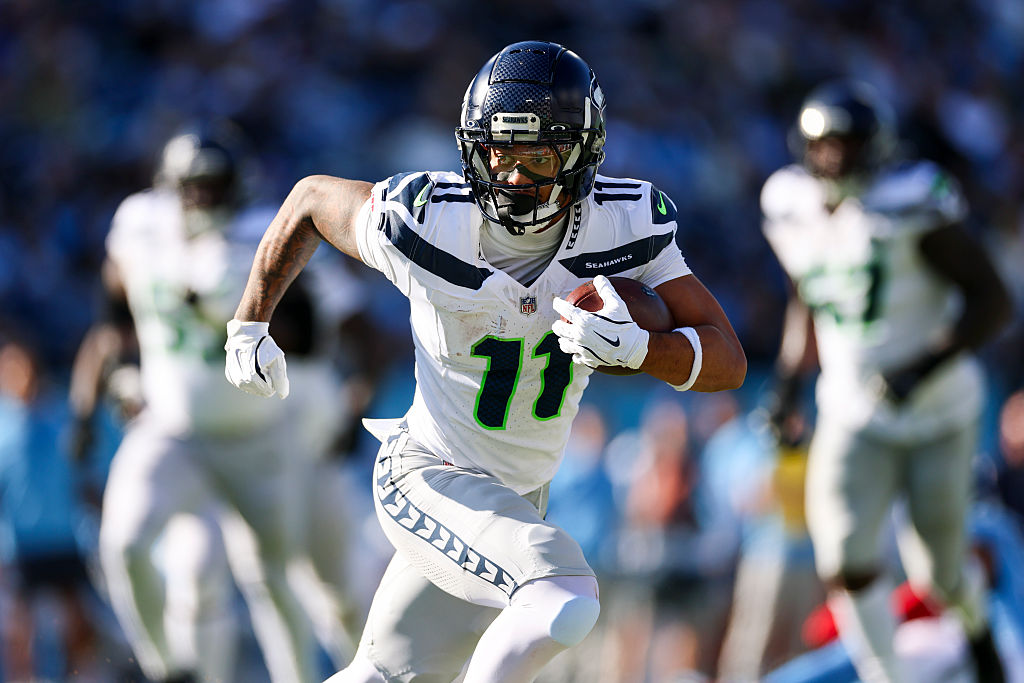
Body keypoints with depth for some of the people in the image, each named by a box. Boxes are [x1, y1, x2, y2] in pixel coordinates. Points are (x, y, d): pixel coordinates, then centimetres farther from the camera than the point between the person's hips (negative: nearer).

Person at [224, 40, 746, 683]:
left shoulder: (627, 226, -16)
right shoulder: (427, 220, -22)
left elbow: (730, 361, -17)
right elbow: (311, 198, -2)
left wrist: (635, 347, -36)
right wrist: (249, 327, 1)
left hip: (518, 499, 5)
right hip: (433, 477, -5)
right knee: (564, 604, -30)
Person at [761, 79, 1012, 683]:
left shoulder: (909, 208, -18)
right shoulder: (795, 210, 0)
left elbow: (992, 298, -16)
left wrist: (927, 366, -26)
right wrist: (790, 384, 6)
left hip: (936, 413, -4)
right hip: (854, 418, 4)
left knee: (937, 575, 6)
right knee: (845, 560, -17)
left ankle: (976, 622, 42)